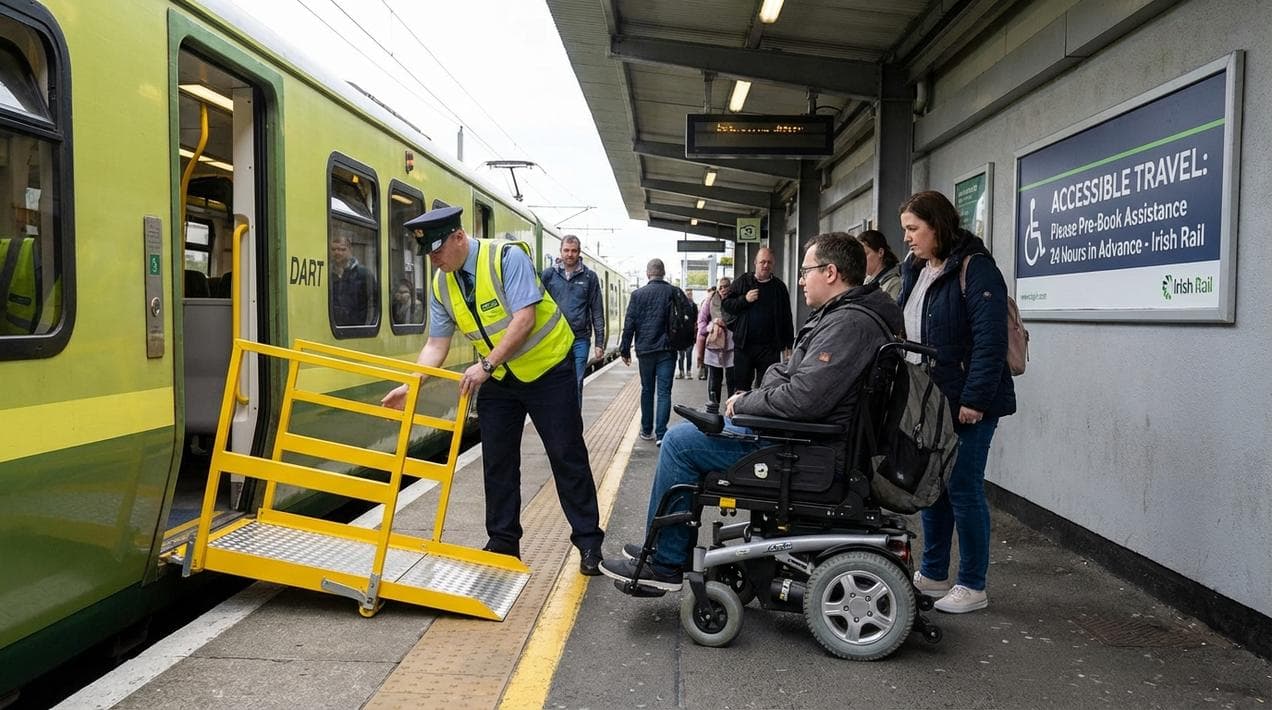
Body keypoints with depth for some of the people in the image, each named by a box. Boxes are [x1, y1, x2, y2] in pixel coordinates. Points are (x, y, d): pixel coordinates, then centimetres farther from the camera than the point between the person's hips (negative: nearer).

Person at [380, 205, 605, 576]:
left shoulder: (507, 257, -22)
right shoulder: (441, 285, -3)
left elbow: (524, 318, -29)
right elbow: (436, 343, -1)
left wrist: (486, 366, -33)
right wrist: (410, 385, -15)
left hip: (546, 368, -6)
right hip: (497, 377, 6)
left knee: (567, 456, -1)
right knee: (497, 462, 7)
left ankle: (588, 542, 10)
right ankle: (503, 543, 21)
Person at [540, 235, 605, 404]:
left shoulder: (589, 277, 5)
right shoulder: (549, 274, 4)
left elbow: (597, 312, 5)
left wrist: (599, 342, 0)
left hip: (580, 339, 0)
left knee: (576, 386, 4)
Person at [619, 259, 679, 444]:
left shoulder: (638, 294, -1)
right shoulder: (675, 292, -1)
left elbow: (629, 324, -2)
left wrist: (625, 349, 5)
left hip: (645, 350, 1)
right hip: (667, 350, -1)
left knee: (647, 391, 15)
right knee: (664, 392, -2)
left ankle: (647, 430, 22)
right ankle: (661, 434, -10)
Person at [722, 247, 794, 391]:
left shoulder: (779, 287, 8)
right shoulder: (742, 282, 5)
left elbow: (787, 318, 9)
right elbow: (726, 305, 3)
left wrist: (789, 344, 5)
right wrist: (745, 299, -13)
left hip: (770, 347, 0)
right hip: (743, 344, 0)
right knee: (741, 384, 6)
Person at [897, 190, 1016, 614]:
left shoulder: (974, 268, -14)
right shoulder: (915, 270, 11)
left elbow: (990, 340, -20)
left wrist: (974, 400, -23)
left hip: (965, 404, -8)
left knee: (963, 490, 1)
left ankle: (973, 586, 16)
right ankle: (933, 575, 28)